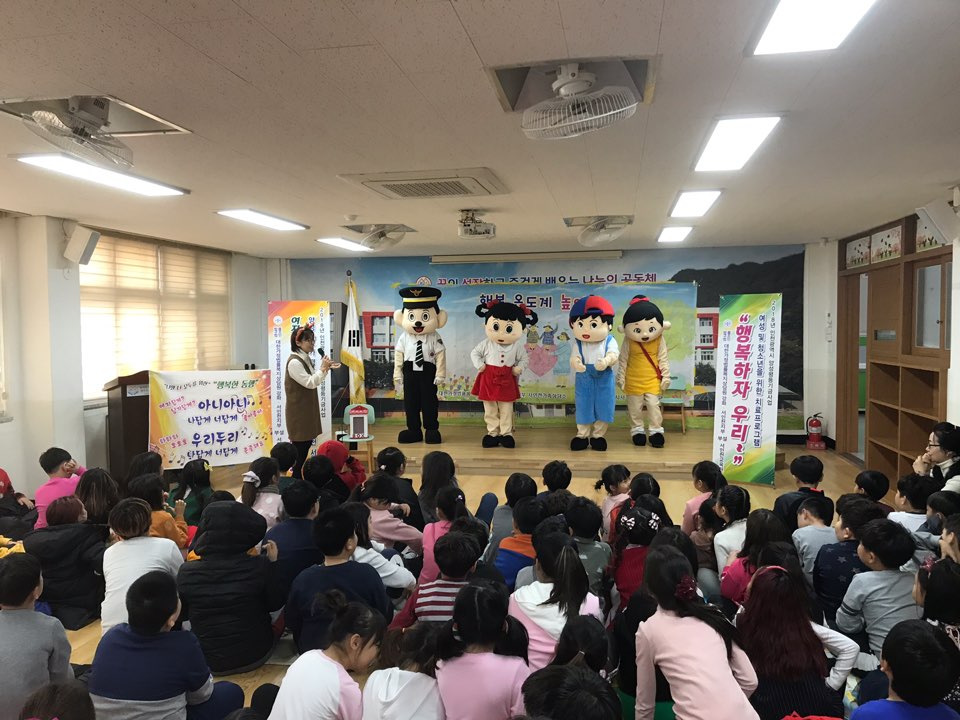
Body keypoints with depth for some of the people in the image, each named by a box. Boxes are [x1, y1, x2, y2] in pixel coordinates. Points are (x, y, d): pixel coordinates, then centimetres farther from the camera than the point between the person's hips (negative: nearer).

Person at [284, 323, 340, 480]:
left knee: (306, 443, 13)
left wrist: (327, 368, 4)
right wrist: (323, 368, -19)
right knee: (300, 446, -5)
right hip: (298, 411, -10)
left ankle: (298, 472, 22)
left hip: (307, 409, 10)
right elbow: (310, 383, -21)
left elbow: (315, 380, 17)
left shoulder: (306, 359, 11)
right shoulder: (294, 362, -19)